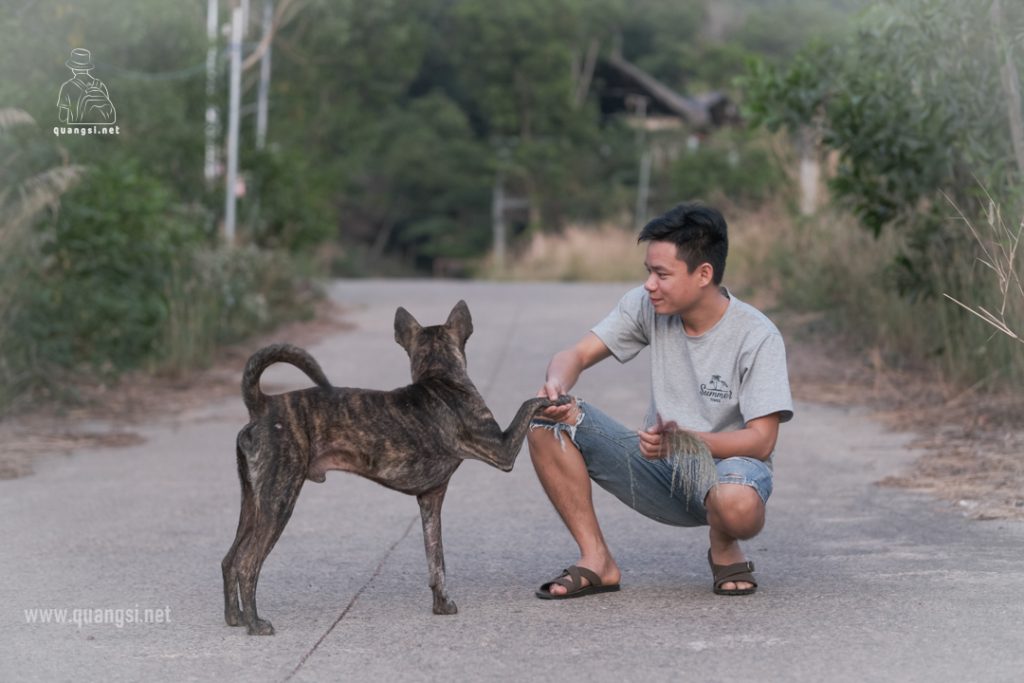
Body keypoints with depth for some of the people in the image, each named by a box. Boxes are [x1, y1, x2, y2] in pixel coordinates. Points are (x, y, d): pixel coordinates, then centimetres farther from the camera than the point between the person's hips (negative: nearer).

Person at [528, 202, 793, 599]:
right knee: (547, 420, -16)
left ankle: (724, 550, -4)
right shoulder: (646, 306, -4)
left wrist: (686, 440, -37)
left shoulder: (757, 337, -18)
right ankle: (597, 561, -11)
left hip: (729, 462, -5)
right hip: (659, 469, 5)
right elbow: (575, 355, -5)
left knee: (737, 502, -43)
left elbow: (760, 441, -21)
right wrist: (556, 385, -29)